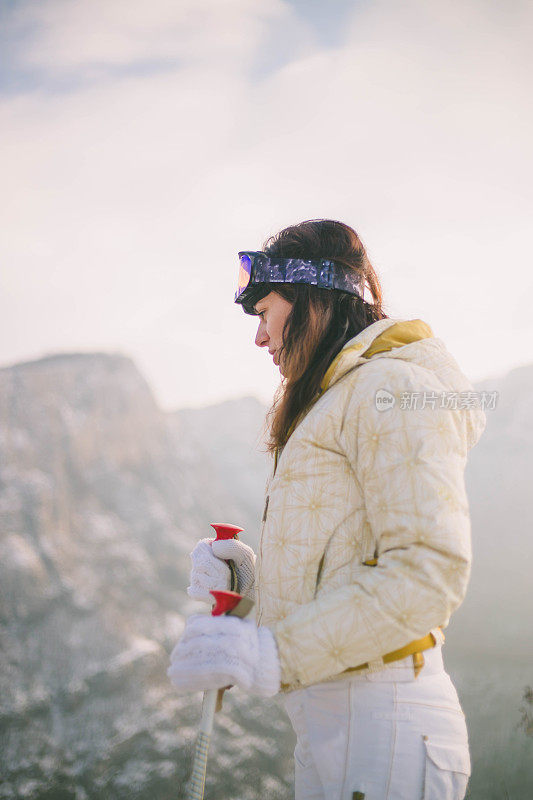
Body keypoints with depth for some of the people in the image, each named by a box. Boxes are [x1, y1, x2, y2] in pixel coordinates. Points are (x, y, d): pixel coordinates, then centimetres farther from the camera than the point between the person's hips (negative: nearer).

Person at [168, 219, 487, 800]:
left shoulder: (391, 387, -10)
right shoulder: (339, 404, 21)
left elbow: (430, 570, -21)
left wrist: (276, 655, -26)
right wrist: (254, 579, 4)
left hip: (376, 729, -9)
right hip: (334, 724, 9)